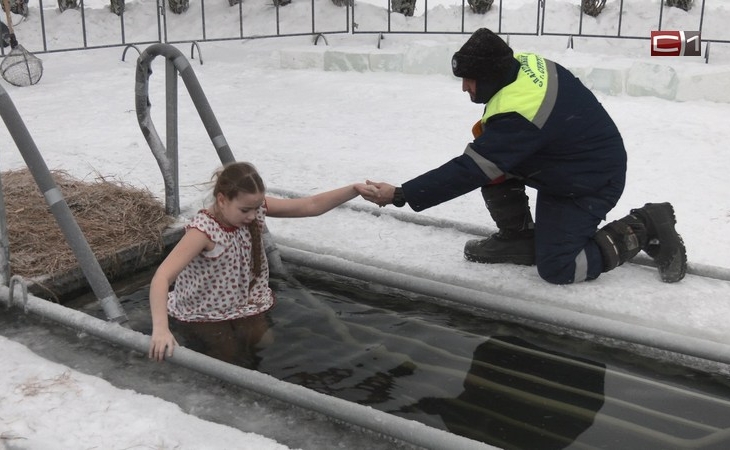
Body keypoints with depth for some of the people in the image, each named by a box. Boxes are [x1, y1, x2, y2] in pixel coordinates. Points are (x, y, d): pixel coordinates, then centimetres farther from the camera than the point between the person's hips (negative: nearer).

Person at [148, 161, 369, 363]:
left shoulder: (254, 207, -15)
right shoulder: (204, 230, -32)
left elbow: (311, 206, -13)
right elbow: (162, 277, -42)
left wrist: (355, 189, -25)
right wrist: (160, 329, -55)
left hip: (242, 304, 5)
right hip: (201, 315, -5)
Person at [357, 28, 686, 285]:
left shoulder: (517, 113, -34)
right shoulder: (525, 63, -8)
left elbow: (468, 172, -34)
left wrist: (400, 195, -31)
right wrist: (487, 133, -1)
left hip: (592, 183, -10)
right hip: (566, 162, 10)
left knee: (556, 268, -12)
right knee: (492, 159, -2)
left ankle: (645, 228, 2)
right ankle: (517, 237, 13)